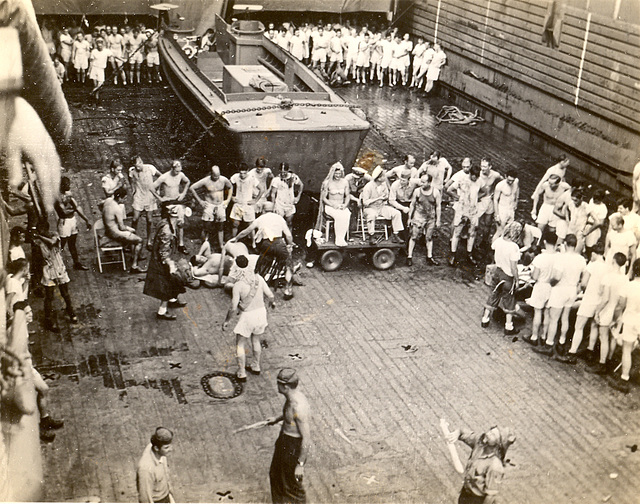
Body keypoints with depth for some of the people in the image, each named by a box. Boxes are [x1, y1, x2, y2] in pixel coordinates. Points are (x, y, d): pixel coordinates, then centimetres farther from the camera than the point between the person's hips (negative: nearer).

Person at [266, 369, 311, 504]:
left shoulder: (299, 407, -35)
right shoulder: (294, 394, -7)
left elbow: (307, 438, -29)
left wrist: (300, 465, -22)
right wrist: (277, 419, 31)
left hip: (295, 449, -9)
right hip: (284, 439, 9)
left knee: (292, 484, 13)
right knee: (276, 473, 28)